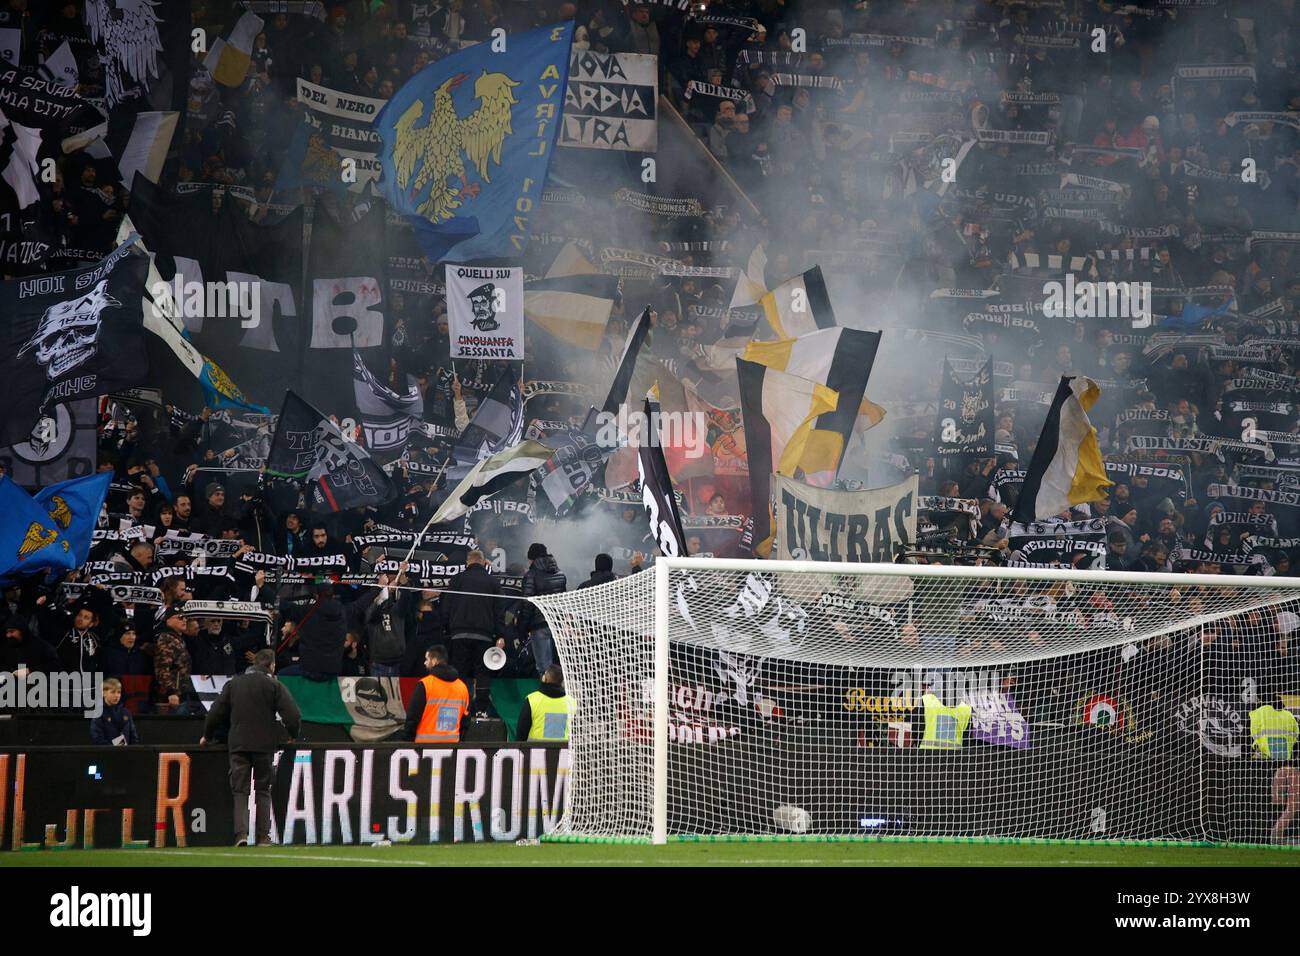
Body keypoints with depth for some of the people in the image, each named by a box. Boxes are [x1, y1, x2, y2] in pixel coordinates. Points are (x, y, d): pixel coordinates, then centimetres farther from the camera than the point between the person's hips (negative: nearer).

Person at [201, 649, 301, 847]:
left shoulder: (233, 684, 8)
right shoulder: (274, 685, -1)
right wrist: (292, 736, 9)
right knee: (263, 790, 8)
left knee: (239, 790, 4)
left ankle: (241, 833, -13)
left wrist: (207, 736, 23)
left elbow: (216, 713, 7)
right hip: (264, 744, -1)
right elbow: (293, 715, -9)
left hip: (238, 744, 1)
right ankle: (263, 836, 5)